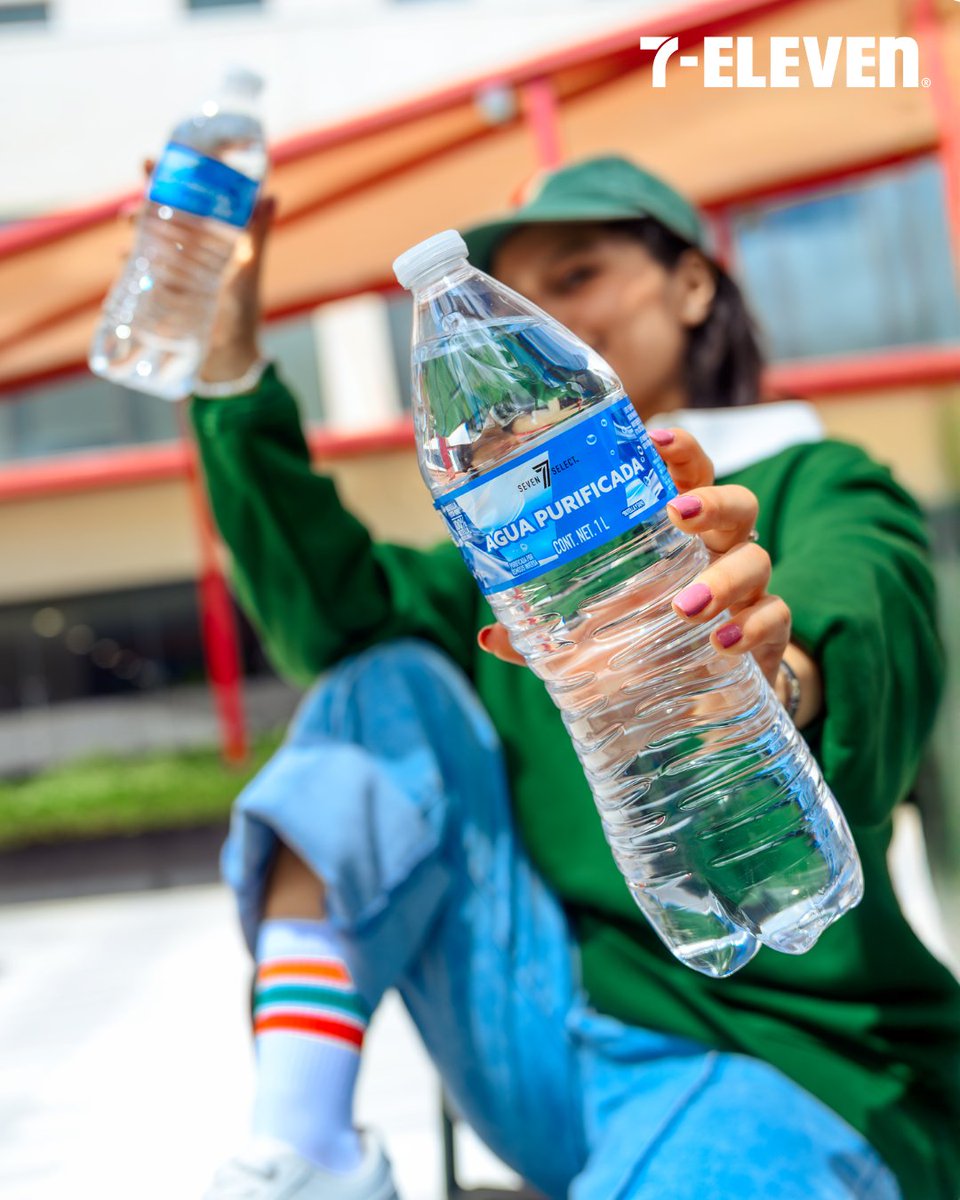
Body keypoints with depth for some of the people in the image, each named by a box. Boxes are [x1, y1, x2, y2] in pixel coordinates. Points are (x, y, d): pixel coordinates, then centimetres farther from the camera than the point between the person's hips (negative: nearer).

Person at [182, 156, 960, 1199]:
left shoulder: (817, 485, 0)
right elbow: (328, 609, -2)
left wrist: (770, 688, -48)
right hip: (559, 1048, 7)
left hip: (788, 1059, -6)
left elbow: (869, 646, -24)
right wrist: (230, 365, -11)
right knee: (384, 685, -4)